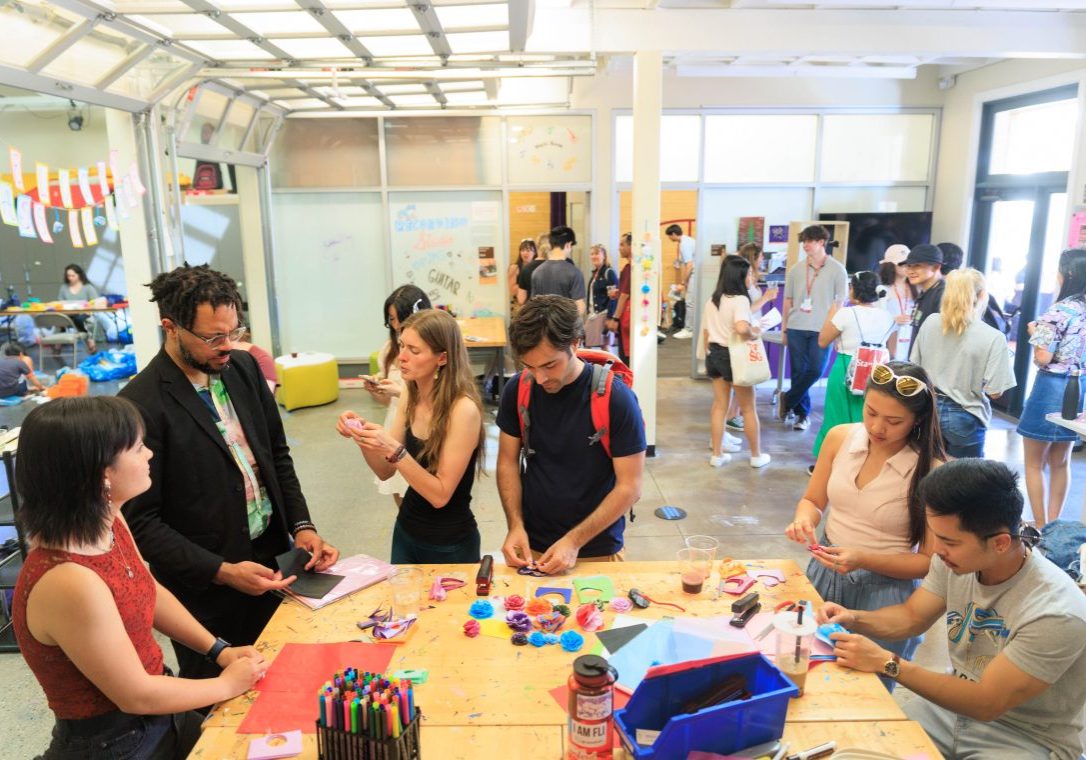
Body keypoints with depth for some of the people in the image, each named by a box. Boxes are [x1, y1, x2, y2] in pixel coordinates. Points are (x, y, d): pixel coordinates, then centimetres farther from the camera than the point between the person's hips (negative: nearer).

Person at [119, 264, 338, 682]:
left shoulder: (244, 367, 0)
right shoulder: (141, 404, -19)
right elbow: (141, 521, -15)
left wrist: (301, 526, -1)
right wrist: (222, 571, -19)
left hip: (274, 554, 6)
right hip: (206, 584, -5)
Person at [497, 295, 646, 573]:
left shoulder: (616, 398, -19)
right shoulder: (517, 390, -9)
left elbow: (629, 487, -15)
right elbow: (508, 460, 1)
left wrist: (574, 541, -19)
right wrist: (515, 525, -10)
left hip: (598, 551, -2)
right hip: (530, 546, 3)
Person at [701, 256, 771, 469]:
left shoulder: (712, 301, 8)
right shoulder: (740, 300, -18)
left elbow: (705, 332, 12)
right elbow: (741, 328, -35)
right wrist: (755, 333, -16)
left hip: (714, 354, 7)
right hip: (734, 356, -7)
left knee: (719, 406, 14)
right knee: (748, 409, 8)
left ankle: (717, 455, 17)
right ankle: (756, 455, 20)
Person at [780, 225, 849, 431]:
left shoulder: (837, 269, 0)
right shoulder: (796, 269, 7)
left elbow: (839, 302, 1)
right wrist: (783, 328, 10)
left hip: (822, 329, -2)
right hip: (796, 327, 2)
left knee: (815, 370, -8)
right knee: (798, 371, 3)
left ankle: (788, 400, 12)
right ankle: (803, 413, 17)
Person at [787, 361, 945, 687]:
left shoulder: (930, 472, -19)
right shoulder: (840, 437, -7)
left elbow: (929, 562, -13)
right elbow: (812, 501, 6)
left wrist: (864, 560, -25)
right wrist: (804, 519, -16)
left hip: (885, 590, -4)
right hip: (824, 573, 4)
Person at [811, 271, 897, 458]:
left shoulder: (846, 314, -13)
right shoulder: (887, 317, 3)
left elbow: (822, 342, -3)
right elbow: (891, 354, 10)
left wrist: (830, 316, 5)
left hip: (846, 373, -4)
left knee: (840, 419, 9)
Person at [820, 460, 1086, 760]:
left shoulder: (1055, 613, -29)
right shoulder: (954, 560, -11)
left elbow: (985, 704, -24)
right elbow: (912, 616, 6)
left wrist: (886, 663, -26)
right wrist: (854, 619, -13)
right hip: (961, 702, 6)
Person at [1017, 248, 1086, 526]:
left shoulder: (1057, 312, -18)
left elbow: (1043, 358, -19)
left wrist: (1035, 331, -3)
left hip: (1053, 387, -7)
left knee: (1034, 463, 6)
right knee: (1060, 462, 18)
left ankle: (1041, 528, 10)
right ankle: (1052, 525, 26)